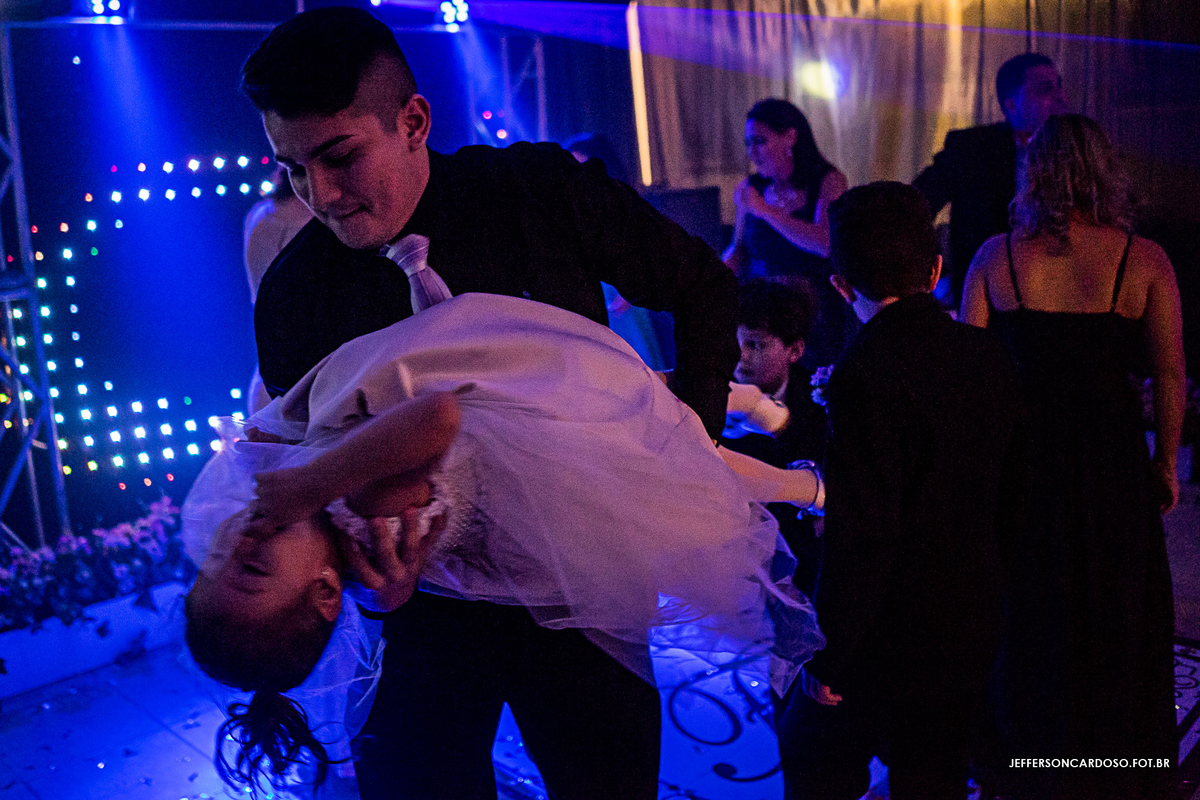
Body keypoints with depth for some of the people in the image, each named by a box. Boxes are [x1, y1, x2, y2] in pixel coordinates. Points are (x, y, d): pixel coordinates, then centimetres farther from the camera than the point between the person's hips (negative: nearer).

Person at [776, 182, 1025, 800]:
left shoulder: (863, 377, -24)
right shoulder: (989, 357, -1)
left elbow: (860, 539, -25)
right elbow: (1010, 497, 9)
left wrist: (827, 660, -14)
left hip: (892, 645, -7)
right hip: (973, 631, 7)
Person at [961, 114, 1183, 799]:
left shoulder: (995, 257, -5)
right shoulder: (1143, 259, -7)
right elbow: (1170, 375, -4)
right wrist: (1166, 463, 7)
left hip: (1019, 456, 1)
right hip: (1111, 460, -1)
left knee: (1026, 619, 18)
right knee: (1115, 618, 18)